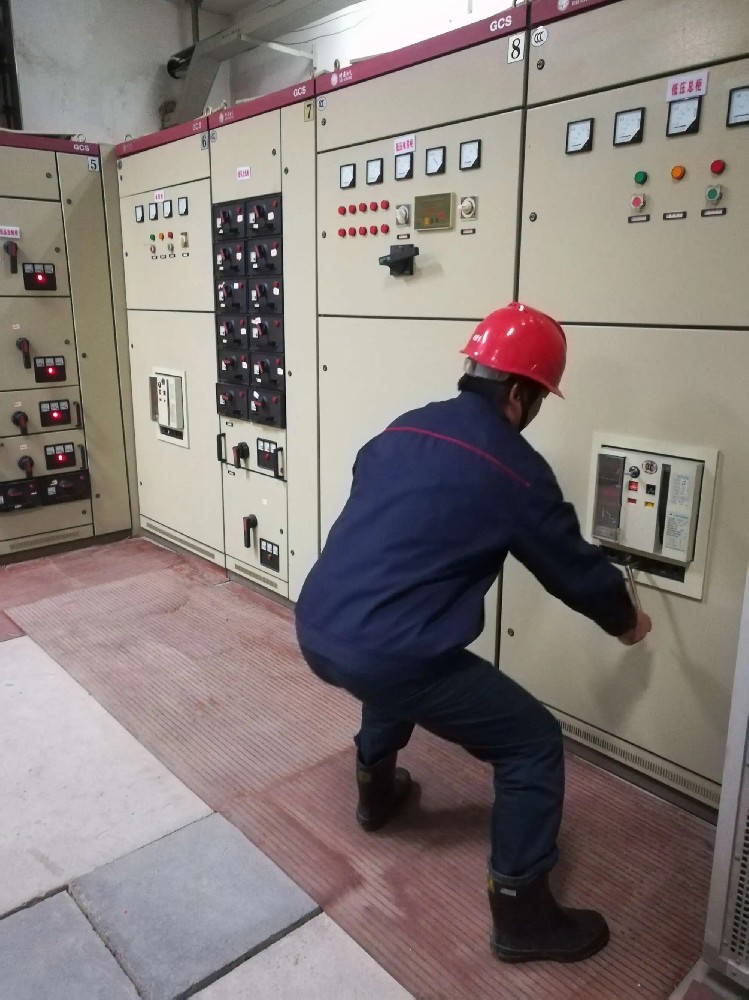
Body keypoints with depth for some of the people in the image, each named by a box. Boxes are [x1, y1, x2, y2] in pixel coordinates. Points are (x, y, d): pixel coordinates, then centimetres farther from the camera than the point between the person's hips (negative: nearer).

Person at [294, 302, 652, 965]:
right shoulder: (517, 471, -6)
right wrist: (624, 621, 27)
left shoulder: (402, 430, 12)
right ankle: (522, 913, 21)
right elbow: (576, 568, 7)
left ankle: (376, 792, 54)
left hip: (316, 630, 8)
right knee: (535, 743, 10)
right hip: (382, 652, -7)